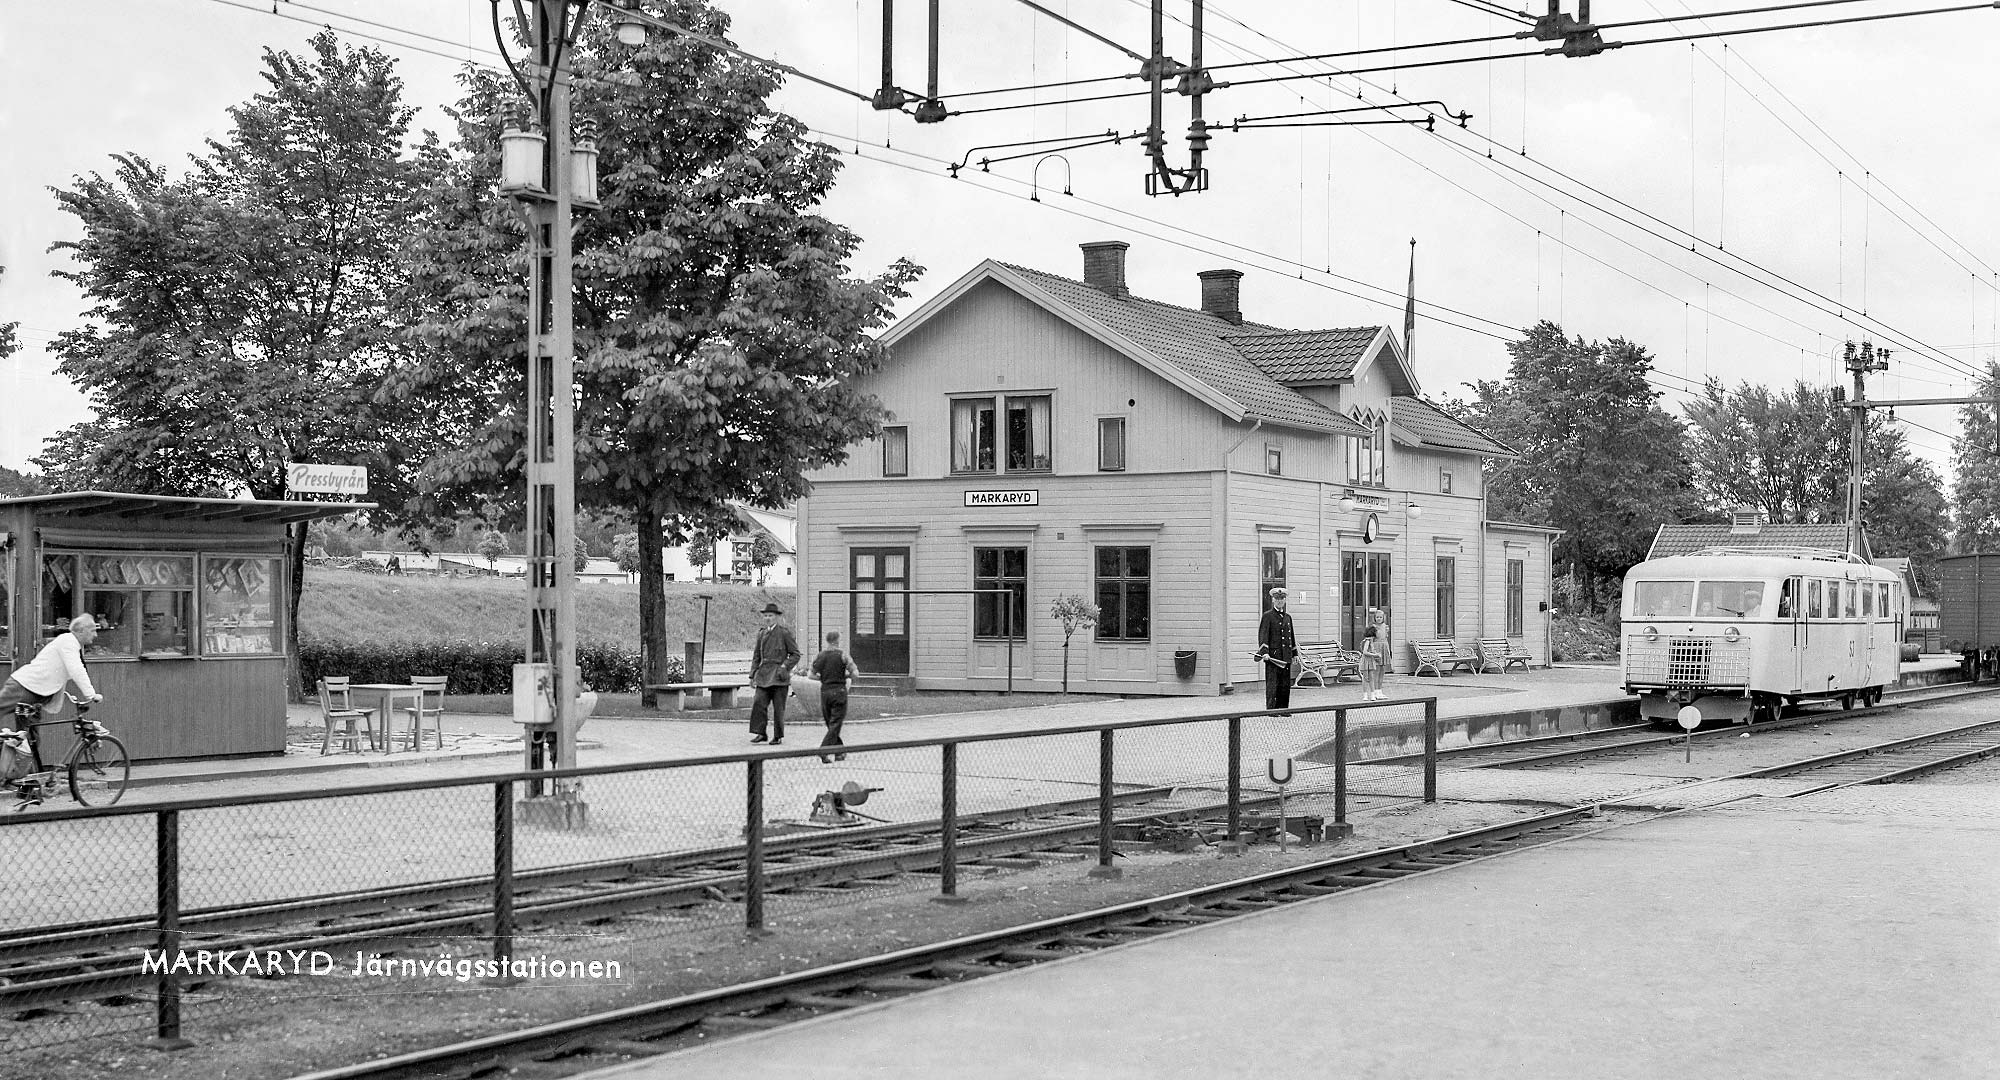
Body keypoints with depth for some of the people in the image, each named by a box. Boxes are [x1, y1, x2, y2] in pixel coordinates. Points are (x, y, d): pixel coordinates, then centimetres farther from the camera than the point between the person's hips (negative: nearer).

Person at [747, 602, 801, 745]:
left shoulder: (784, 633, -1)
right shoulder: (761, 634, 14)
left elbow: (795, 654, 1)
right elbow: (756, 656, 18)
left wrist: (785, 666, -11)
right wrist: (752, 675, 12)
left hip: (779, 675, -4)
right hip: (764, 674, 4)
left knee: (778, 707, -1)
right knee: (759, 703, -10)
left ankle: (778, 736, 6)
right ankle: (760, 733, -7)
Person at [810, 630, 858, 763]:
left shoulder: (819, 656, 4)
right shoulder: (842, 655, -7)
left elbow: (811, 675, 5)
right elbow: (855, 673, -11)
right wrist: (844, 675, 7)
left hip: (824, 691, 4)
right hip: (839, 690, -4)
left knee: (831, 724, 15)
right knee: (835, 725, -2)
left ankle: (840, 753, 21)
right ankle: (823, 752, -15)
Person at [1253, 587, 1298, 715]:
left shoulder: (1287, 617, 17)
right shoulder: (1268, 616, -2)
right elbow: (1263, 635, -10)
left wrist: (1295, 654, 19)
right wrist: (1264, 652, -22)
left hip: (1286, 656, 6)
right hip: (1272, 656, -6)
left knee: (1285, 684, 6)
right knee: (1272, 683, -7)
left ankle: (1283, 708, 13)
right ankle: (1271, 709, -4)